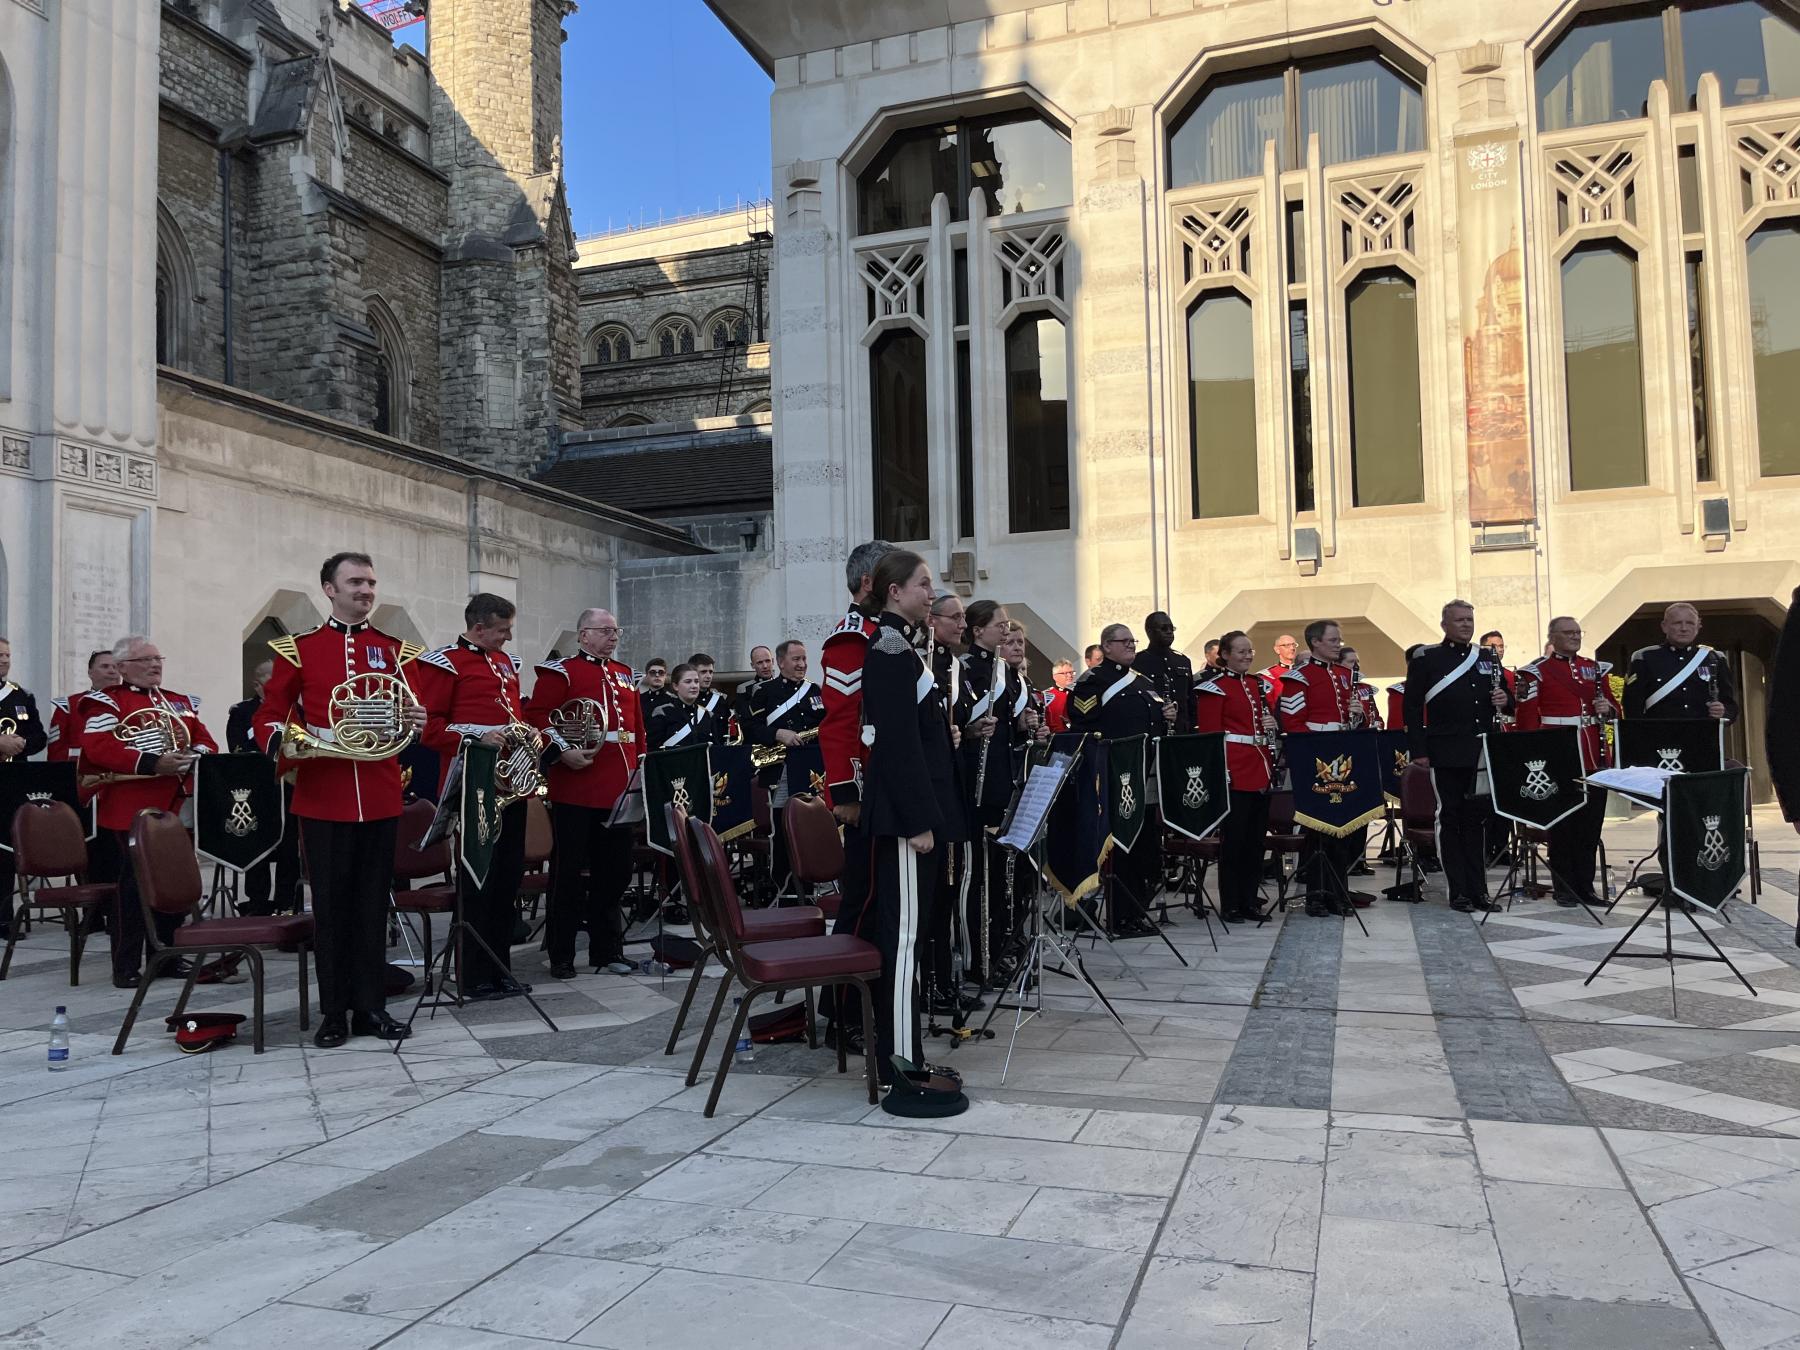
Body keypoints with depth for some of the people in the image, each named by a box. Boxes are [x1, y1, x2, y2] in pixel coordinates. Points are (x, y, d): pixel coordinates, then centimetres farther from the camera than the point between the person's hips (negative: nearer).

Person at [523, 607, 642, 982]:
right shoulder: (560, 673, -3)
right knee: (570, 872, 1)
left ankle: (607, 949, 22)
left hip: (619, 792, 7)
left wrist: (639, 767, 14)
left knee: (615, 871, 12)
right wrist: (562, 750, -22)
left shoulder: (624, 673, 18)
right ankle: (561, 954, 11)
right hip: (576, 792, -6)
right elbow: (536, 715, -11)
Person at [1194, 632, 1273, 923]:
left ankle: (1250, 901, 19)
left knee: (1257, 839, 10)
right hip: (1233, 773, -7)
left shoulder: (1258, 684, 16)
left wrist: (1271, 765, 6)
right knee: (1233, 839, -2)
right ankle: (1230, 905, 7)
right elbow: (1209, 734, -11)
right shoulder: (1215, 687, -6)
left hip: (1260, 771, 7)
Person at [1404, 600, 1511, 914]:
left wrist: (1504, 699, -4)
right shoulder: (1425, 659, 0)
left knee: (1480, 818, 8)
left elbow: (1504, 699, 21)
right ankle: (1459, 892, 7)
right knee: (1451, 818, 1)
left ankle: (1479, 889, 14)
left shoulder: (1488, 658, 14)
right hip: (1448, 755, -4)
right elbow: (1412, 707, -4)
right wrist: (1418, 751, -11)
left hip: (1485, 752, 4)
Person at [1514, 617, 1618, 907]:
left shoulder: (1595, 668, 13)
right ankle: (1564, 888, 9)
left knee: (1592, 823, 8)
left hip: (1594, 758, 5)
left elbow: (1613, 709, 18)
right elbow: (1527, 718, -6)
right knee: (1562, 824, 1)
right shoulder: (1537, 672, -3)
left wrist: (1608, 709, -5)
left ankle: (1586, 886, 17)